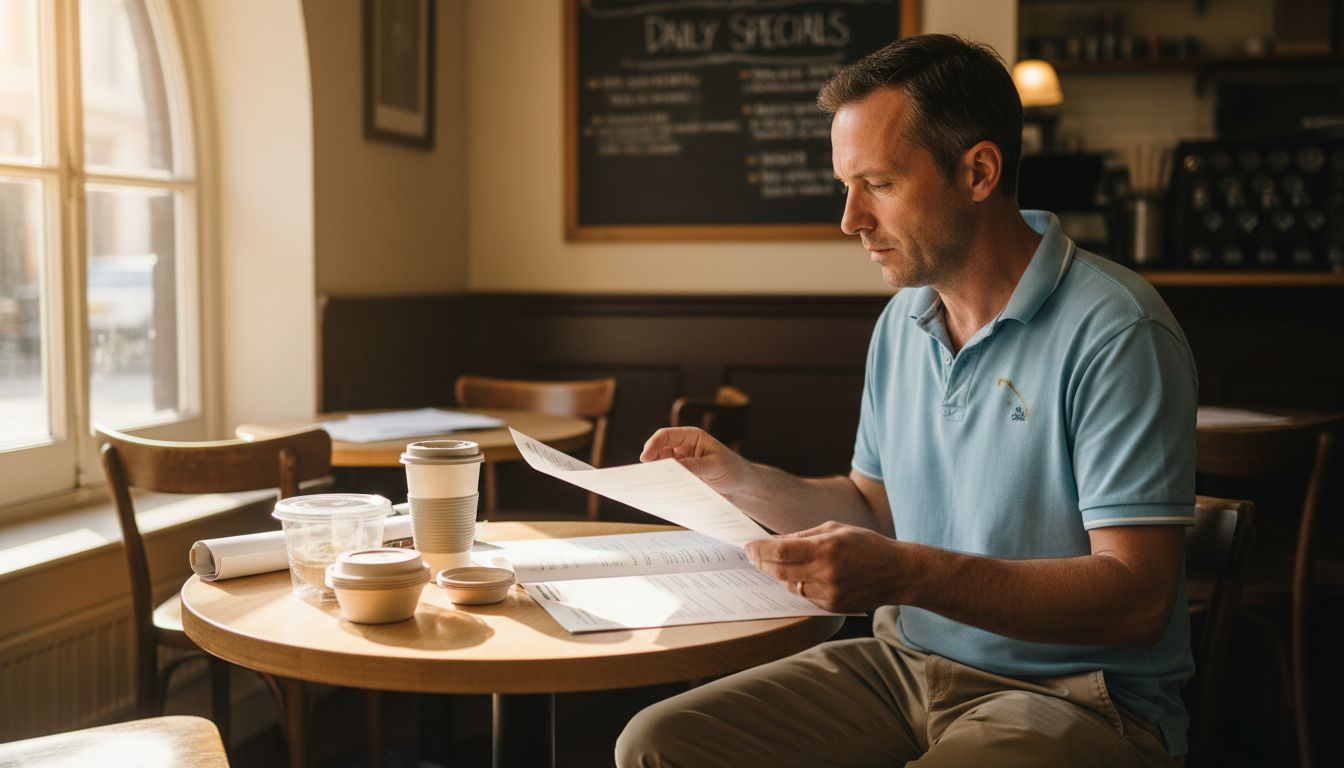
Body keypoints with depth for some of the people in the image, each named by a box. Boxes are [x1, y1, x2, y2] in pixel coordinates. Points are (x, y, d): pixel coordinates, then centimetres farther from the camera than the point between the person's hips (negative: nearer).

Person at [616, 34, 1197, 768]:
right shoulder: (903, 319, 9)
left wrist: (907, 573, -31)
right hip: (904, 661, 7)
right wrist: (743, 482, 3)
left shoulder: (1112, 334, -17)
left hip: (1072, 697, -6)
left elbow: (1136, 597, -21)